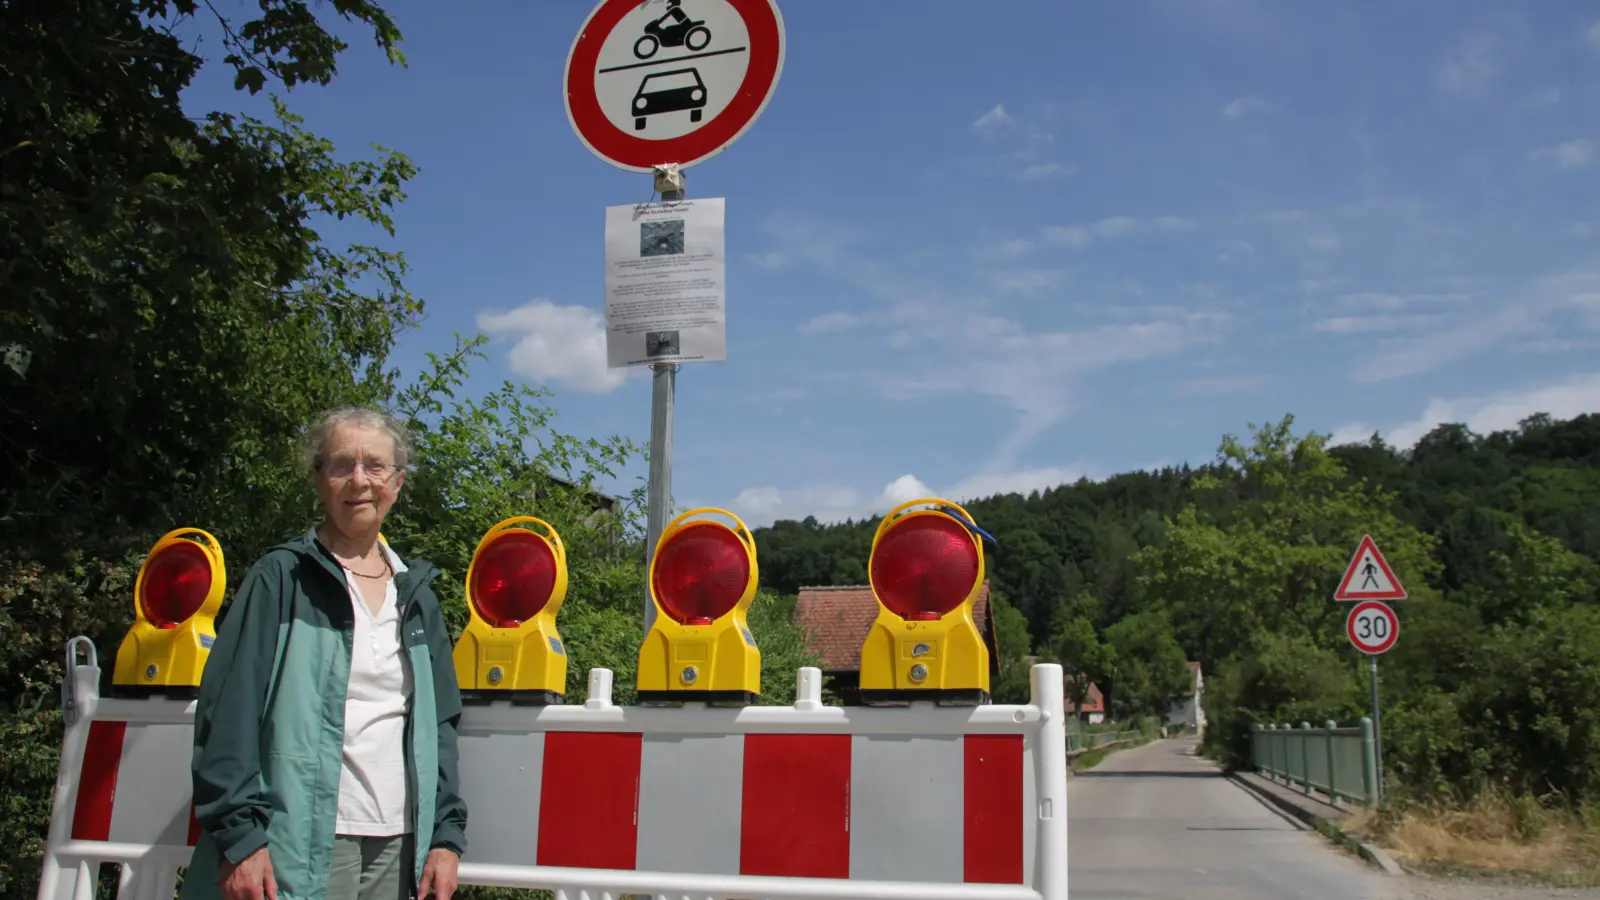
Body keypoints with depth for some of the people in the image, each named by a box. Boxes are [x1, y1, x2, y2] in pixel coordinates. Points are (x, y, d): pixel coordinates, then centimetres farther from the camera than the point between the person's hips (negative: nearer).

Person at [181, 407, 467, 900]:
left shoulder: (415, 595, 12)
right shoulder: (282, 579, -2)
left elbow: (439, 724, 12)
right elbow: (228, 712, -7)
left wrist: (446, 833, 5)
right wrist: (238, 835, -14)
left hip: (397, 845, 4)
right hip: (305, 841, -4)